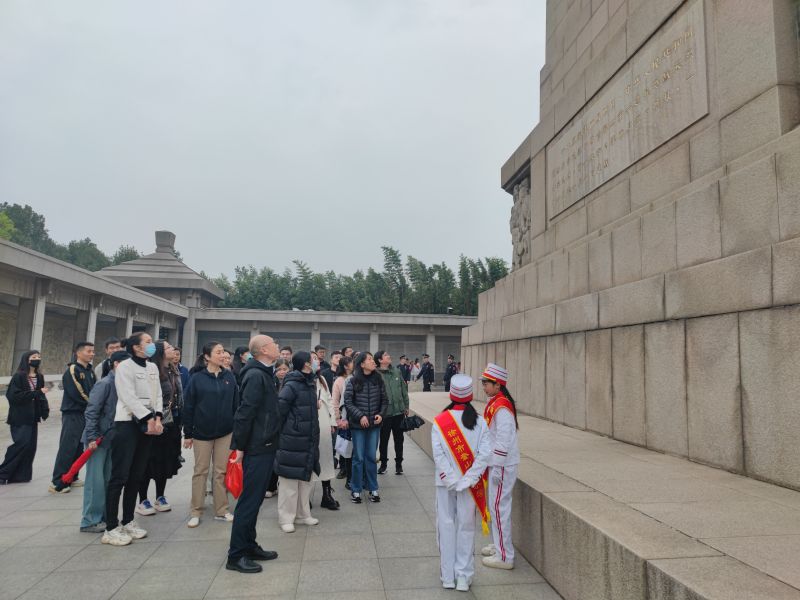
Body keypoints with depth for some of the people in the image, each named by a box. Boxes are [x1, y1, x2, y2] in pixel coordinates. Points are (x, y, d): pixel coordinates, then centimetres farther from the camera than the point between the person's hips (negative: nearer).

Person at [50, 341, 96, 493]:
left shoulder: (90, 371, 14)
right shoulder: (72, 370, -10)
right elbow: (75, 393, -18)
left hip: (86, 414, 8)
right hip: (73, 414, -8)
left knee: (79, 448, 12)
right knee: (67, 448, -9)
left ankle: (71, 478, 22)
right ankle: (57, 483, -6)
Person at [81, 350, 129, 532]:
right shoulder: (105, 383, -16)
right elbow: (91, 412, -17)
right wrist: (91, 438, -18)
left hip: (111, 438, 7)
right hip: (98, 439, -7)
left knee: (108, 479, 13)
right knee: (95, 480, -1)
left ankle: (104, 516, 23)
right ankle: (90, 521, 9)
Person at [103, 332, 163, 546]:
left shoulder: (153, 368, 12)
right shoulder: (125, 366, -8)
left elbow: (157, 394, 9)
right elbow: (129, 397, -16)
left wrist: (157, 418, -5)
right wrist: (149, 419, -18)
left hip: (147, 425, 7)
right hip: (128, 424, -7)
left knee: (136, 476, 11)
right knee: (120, 476, -5)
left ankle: (128, 521, 22)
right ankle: (111, 529, 2)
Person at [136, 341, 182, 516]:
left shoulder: (174, 372, 9)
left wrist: (180, 421, 13)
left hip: (171, 424, 7)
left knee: (166, 461, 14)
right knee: (150, 462, 4)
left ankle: (160, 498, 28)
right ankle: (142, 501, 18)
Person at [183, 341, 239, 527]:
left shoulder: (229, 377, 1)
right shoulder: (197, 378, -6)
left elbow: (236, 404, 4)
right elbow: (188, 407, -4)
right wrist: (187, 434, -4)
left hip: (225, 433, 2)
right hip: (202, 432, -2)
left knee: (222, 471, 9)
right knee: (200, 471, 8)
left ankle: (221, 510, 19)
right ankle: (196, 512, 19)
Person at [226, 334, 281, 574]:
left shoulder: (264, 374, 13)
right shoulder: (255, 376, -18)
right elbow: (245, 412, -22)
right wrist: (240, 446, -20)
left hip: (264, 447, 10)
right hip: (257, 448, -10)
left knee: (255, 498, 16)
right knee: (250, 500, -2)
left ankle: (249, 546, 27)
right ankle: (236, 555, 8)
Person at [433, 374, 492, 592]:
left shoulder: (439, 421, -8)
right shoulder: (480, 422, -6)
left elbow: (438, 455, -13)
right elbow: (484, 454, -12)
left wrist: (452, 481, -11)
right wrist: (467, 480, -11)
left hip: (445, 483, 0)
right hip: (470, 483, 0)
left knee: (446, 525, 12)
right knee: (466, 527, 11)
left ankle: (448, 576, 20)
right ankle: (464, 577, 17)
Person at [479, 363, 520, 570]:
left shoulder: (501, 407, -21)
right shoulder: (494, 403, 10)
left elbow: (504, 440, -24)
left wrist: (497, 468, -22)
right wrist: (492, 465, 23)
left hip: (503, 465, -10)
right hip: (495, 462, 10)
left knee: (499, 506, -3)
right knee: (496, 505, 19)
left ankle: (504, 556, 7)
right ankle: (499, 545, 33)